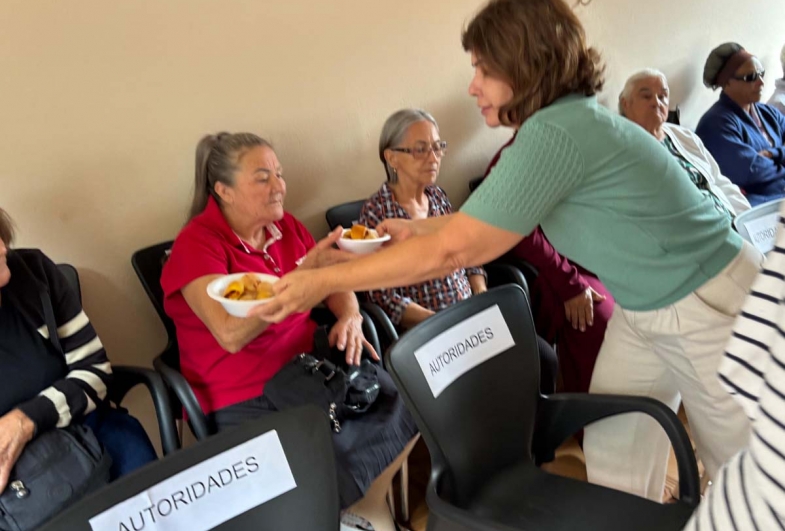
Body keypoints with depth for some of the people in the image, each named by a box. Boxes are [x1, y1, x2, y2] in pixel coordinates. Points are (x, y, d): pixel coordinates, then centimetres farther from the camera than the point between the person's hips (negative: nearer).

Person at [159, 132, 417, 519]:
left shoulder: (286, 226, 6)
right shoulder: (196, 244, -13)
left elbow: (335, 284, 15)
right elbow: (232, 335, -26)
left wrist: (350, 317, -8)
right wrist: (306, 272, -33)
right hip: (245, 400, -6)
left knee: (410, 402, -8)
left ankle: (332, 492, 6)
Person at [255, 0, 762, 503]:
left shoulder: (556, 132, -30)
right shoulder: (564, 120, -1)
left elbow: (451, 250, -29)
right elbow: (487, 219, 12)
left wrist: (324, 281, -23)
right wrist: (414, 228, 9)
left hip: (711, 305, -8)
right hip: (643, 307, 9)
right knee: (611, 448, 14)